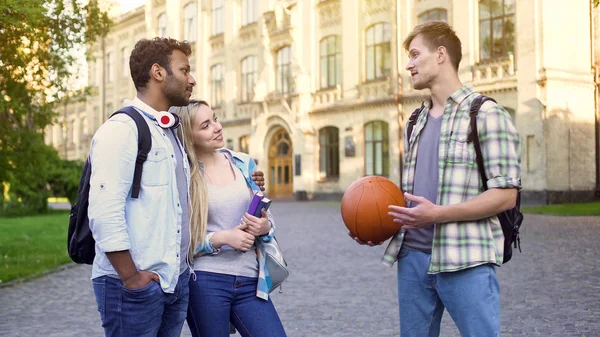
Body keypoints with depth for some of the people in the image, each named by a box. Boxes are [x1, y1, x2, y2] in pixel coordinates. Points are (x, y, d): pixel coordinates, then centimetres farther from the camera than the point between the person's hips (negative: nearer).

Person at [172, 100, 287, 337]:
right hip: (204, 282, -3)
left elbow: (265, 218, 16)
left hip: (249, 281, 4)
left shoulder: (244, 163, 8)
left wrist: (265, 226, -6)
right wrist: (221, 238, -16)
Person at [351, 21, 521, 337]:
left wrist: (438, 214, -21)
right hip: (412, 255, 7)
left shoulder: (485, 114, -5)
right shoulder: (416, 122, 18)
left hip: (465, 260, -7)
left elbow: (505, 195, -12)